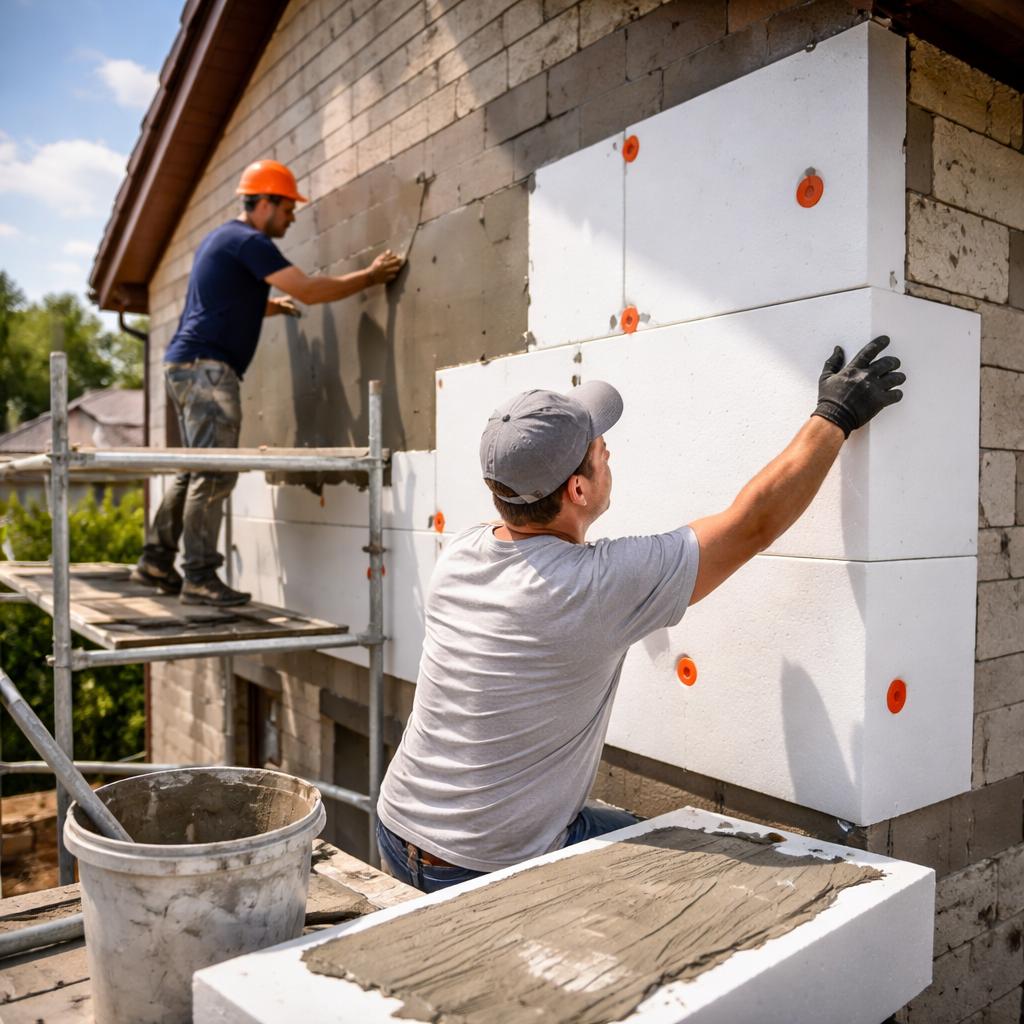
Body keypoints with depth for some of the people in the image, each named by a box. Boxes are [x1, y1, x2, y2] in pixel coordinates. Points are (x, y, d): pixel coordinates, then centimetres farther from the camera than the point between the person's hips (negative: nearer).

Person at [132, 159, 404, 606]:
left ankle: (156, 562, 18)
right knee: (215, 474, -12)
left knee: (195, 471, 13)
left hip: (186, 364, 11)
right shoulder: (248, 242, -9)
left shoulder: (222, 238, 23)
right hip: (206, 366, -11)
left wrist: (269, 306, 25)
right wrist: (371, 276, -8)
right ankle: (200, 578, -10)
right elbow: (309, 290, -16)